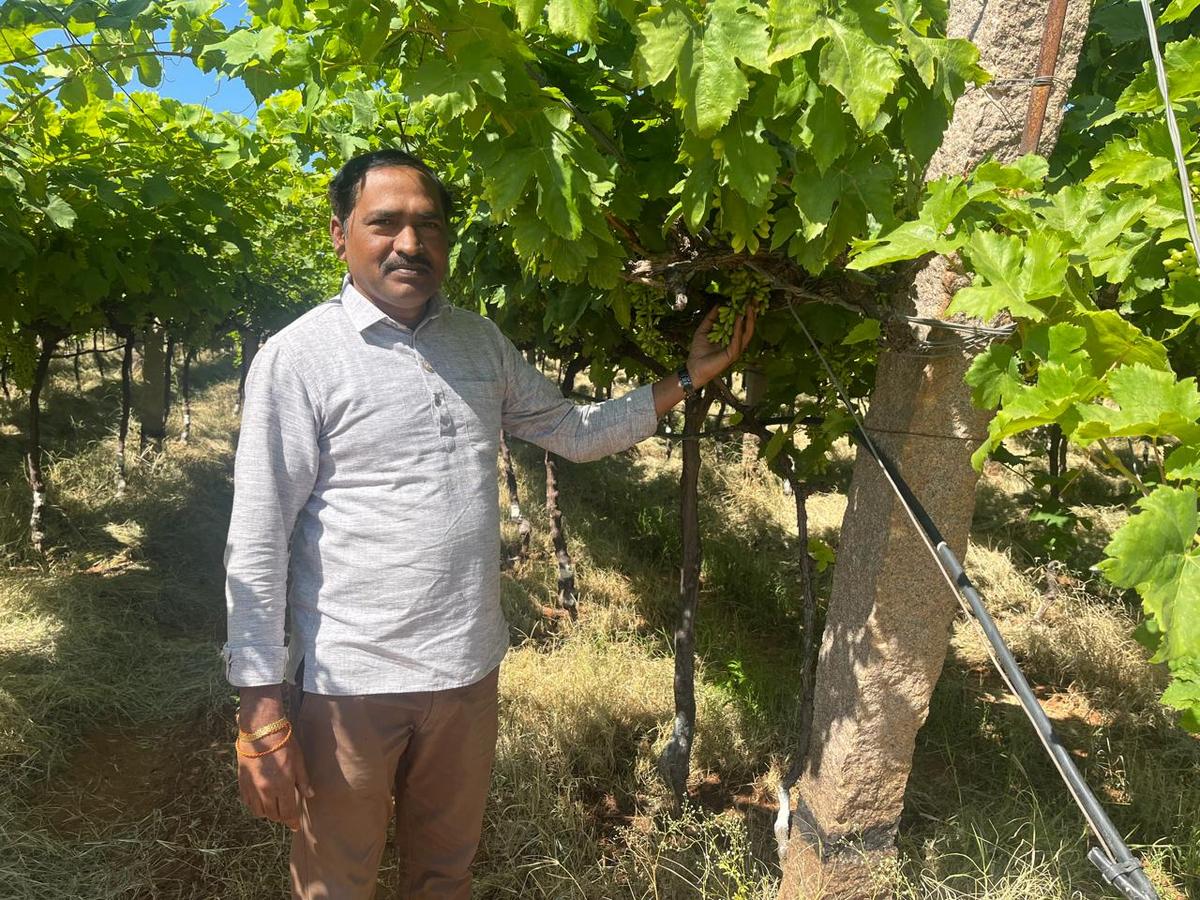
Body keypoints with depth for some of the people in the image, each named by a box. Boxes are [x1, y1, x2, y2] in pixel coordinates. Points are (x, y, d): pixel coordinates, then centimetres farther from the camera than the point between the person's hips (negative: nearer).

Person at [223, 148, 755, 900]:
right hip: (354, 682, -5)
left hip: (470, 670, 5)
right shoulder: (299, 358, -12)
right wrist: (262, 713, -14)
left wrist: (690, 377, 8)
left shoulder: (480, 341, 6)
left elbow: (575, 431, 14)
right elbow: (258, 543, -12)